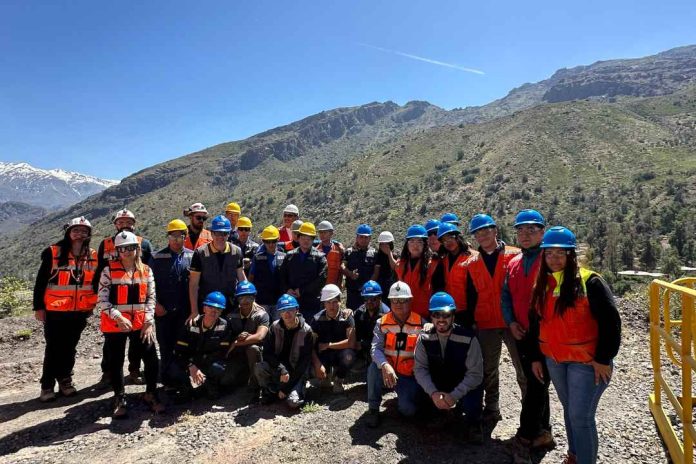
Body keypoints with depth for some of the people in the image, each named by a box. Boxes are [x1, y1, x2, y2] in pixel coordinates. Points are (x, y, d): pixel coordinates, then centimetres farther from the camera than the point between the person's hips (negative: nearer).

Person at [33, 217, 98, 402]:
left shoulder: (92, 255, 3)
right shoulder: (53, 252, -8)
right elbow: (40, 281, -5)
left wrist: (93, 303, 12)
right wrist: (38, 307, -5)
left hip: (80, 312, 3)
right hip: (54, 311, -3)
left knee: (69, 348, 14)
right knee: (53, 349, 4)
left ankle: (65, 380, 28)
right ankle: (47, 385, 16)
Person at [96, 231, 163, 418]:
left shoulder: (145, 270, 5)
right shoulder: (109, 271, -4)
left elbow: (151, 297, 5)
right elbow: (102, 299, -7)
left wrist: (149, 322, -4)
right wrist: (119, 317, -18)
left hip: (140, 324, 2)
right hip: (115, 324, -2)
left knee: (152, 358, -3)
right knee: (115, 362, 8)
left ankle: (150, 394, 16)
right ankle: (120, 399, 25)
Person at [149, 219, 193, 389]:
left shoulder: (192, 256, 2)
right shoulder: (157, 257, -1)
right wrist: (156, 304, -6)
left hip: (185, 310, 1)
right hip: (163, 310, -1)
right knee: (166, 346, 6)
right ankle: (167, 378, 19)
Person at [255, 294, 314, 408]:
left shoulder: (306, 331, -10)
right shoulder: (275, 327, -3)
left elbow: (305, 361, -11)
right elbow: (267, 353, -8)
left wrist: (286, 388, -14)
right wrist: (281, 370, -26)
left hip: (296, 372, -2)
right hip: (276, 368, 2)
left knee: (293, 402, -27)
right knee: (259, 368, -29)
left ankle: (296, 391, 9)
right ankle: (271, 392, 0)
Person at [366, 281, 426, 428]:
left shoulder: (421, 324, -7)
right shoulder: (382, 323, -4)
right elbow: (375, 348, -18)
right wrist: (385, 365, -35)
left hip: (410, 376, -1)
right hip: (388, 371, 1)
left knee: (408, 410, -21)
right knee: (374, 367, -30)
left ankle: (406, 396, 18)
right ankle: (373, 408, -9)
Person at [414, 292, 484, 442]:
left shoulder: (468, 338, -20)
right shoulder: (424, 337, -11)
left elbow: (475, 374, -19)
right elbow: (420, 368, -12)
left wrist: (454, 395, -28)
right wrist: (433, 393, -27)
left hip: (464, 387, -3)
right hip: (437, 386, 3)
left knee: (471, 405, -32)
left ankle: (473, 423, 8)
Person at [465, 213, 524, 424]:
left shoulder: (515, 256, -3)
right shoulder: (472, 264, 7)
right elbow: (471, 296, 11)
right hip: (486, 325, 3)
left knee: (523, 368, 4)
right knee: (489, 370, 13)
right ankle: (491, 409, 27)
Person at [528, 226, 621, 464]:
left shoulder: (590, 282, -13)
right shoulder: (541, 286, 5)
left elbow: (610, 321, -14)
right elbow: (535, 323, 12)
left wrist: (603, 359, -15)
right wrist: (536, 357, 12)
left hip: (586, 361, -6)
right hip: (554, 360, 6)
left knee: (581, 416, -4)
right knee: (569, 410, 19)